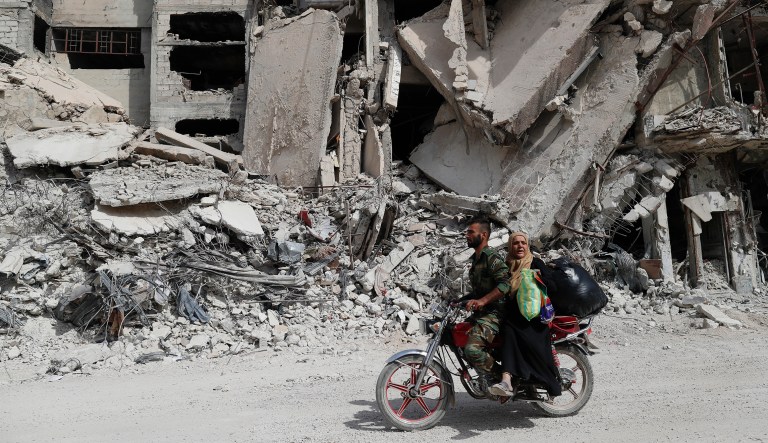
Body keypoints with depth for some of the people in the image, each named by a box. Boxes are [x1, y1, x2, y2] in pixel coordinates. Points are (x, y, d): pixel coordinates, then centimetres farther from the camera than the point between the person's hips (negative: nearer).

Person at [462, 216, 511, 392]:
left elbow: (505, 285, -24)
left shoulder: (492, 257, -12)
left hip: (493, 313, -11)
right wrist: (460, 300, 22)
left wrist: (482, 301, -30)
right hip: (480, 312, 11)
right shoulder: (476, 259, 20)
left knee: (472, 349, -28)